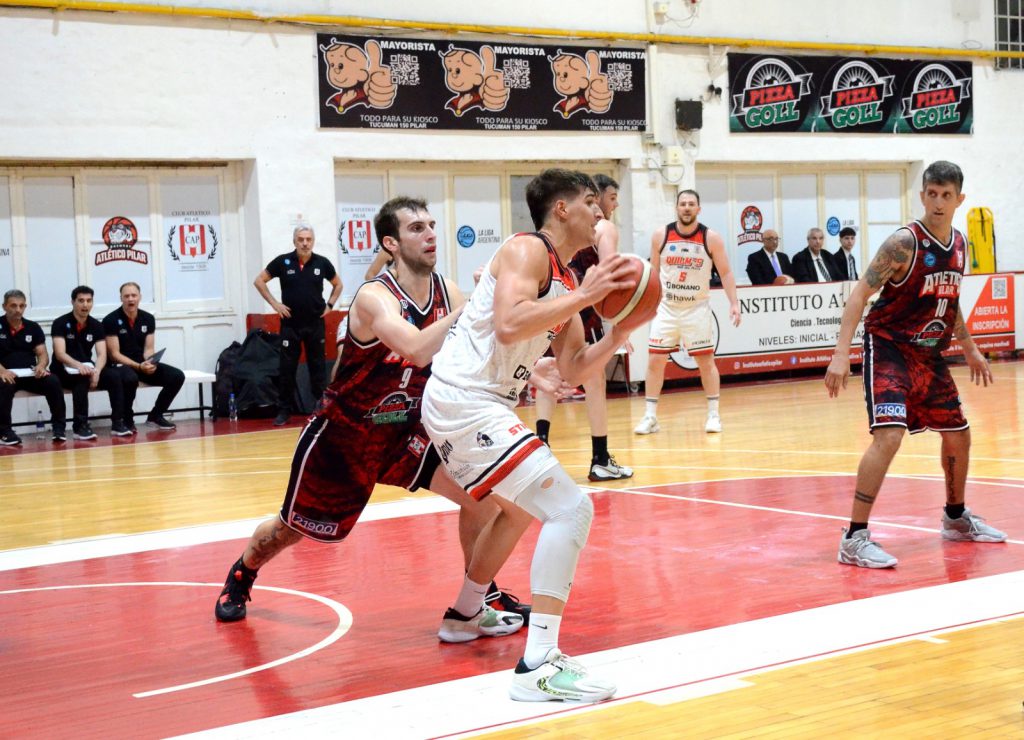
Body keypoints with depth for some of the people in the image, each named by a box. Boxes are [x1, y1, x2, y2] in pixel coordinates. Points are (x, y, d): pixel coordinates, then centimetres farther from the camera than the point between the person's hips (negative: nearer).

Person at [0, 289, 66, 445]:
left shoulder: (33, 327, 11)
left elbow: (43, 354, 7)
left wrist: (41, 366, -18)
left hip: (30, 374, 3)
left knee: (53, 382, -25)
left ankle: (59, 427, -14)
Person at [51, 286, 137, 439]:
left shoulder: (96, 325, 3)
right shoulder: (60, 323, -9)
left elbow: (102, 354, -5)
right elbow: (60, 354, -19)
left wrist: (96, 371, -28)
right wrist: (79, 366, -38)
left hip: (87, 368, 4)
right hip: (64, 370, -4)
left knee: (115, 376, -21)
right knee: (82, 378, -36)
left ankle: (117, 423, -19)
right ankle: (80, 425, -32)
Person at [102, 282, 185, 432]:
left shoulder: (148, 318, 4)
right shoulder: (111, 320, -12)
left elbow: (149, 349, 5)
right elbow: (114, 354, -14)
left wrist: (150, 363, -19)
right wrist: (139, 366, -26)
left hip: (144, 364, 6)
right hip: (120, 366, -6)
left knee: (177, 376, -13)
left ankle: (155, 416, 4)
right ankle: (127, 420, -16)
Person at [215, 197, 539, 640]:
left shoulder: (447, 291, -9)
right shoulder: (375, 297, -29)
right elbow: (417, 350, -47)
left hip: (407, 431, 5)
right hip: (343, 435, -5)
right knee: (293, 527, 14)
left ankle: (482, 599, 4)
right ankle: (240, 577, 47)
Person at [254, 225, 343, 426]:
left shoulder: (322, 263, 0)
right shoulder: (282, 261, -4)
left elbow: (337, 284, 17)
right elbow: (259, 281, 3)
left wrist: (330, 305, 5)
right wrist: (274, 303, -4)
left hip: (315, 324, 1)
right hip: (290, 324, -1)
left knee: (317, 367, 6)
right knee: (287, 369, 2)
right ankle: (284, 410, 9)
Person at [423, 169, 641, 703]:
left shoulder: (568, 280, 17)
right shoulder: (528, 250, -10)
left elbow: (574, 372, 17)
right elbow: (509, 325, -28)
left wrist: (619, 332, 3)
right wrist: (584, 297, -24)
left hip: (475, 405, 11)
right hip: (465, 402, -11)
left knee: (517, 504, 33)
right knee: (570, 509, -18)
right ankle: (539, 666, -22)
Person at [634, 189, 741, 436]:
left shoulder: (711, 238, -8)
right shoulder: (661, 236, -3)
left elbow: (725, 272, -3)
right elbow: (653, 271, 7)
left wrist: (734, 303, -12)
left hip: (697, 308, -1)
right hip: (666, 307, 2)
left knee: (706, 361, 0)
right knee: (654, 361, -2)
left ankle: (713, 414, 11)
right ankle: (650, 416, 5)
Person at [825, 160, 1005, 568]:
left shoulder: (959, 244, 6)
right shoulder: (904, 243, -17)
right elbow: (860, 294, -20)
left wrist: (970, 349, 26)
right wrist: (841, 354, -29)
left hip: (929, 355, 8)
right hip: (889, 348, -8)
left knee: (958, 436, 17)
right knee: (889, 435, -24)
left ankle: (956, 518, 41)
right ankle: (854, 538, -20)